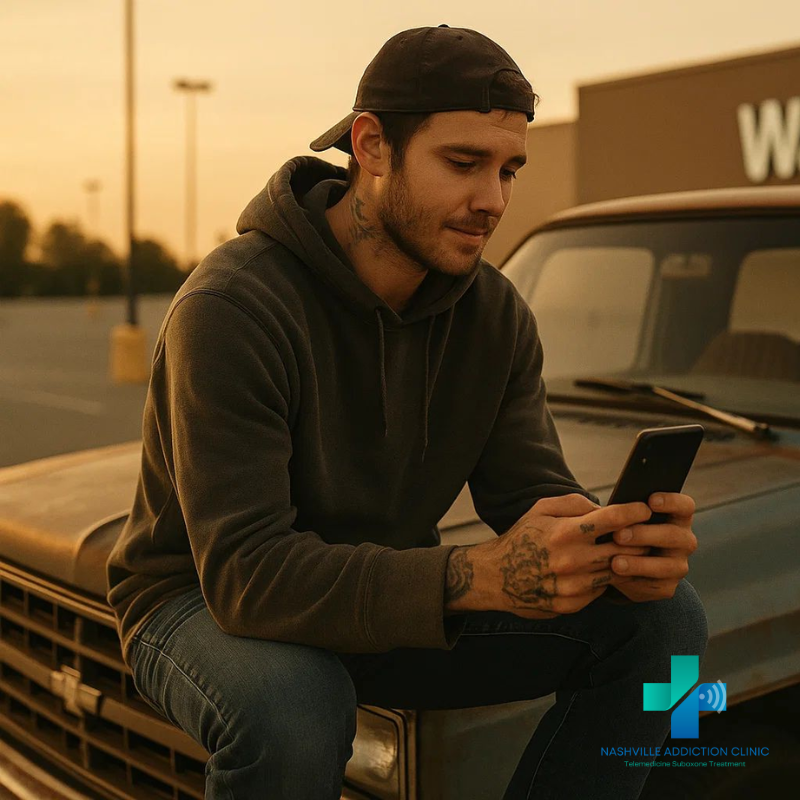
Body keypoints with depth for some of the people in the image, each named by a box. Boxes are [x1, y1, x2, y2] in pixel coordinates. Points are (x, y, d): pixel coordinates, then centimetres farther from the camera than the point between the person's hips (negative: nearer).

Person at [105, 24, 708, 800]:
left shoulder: (496, 313, -6)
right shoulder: (230, 307, -27)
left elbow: (533, 491, -7)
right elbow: (244, 570, -34)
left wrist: (626, 545, -31)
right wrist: (479, 575, -45)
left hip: (389, 602, 5)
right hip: (204, 604, -5)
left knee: (663, 617, -12)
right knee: (291, 704, -42)